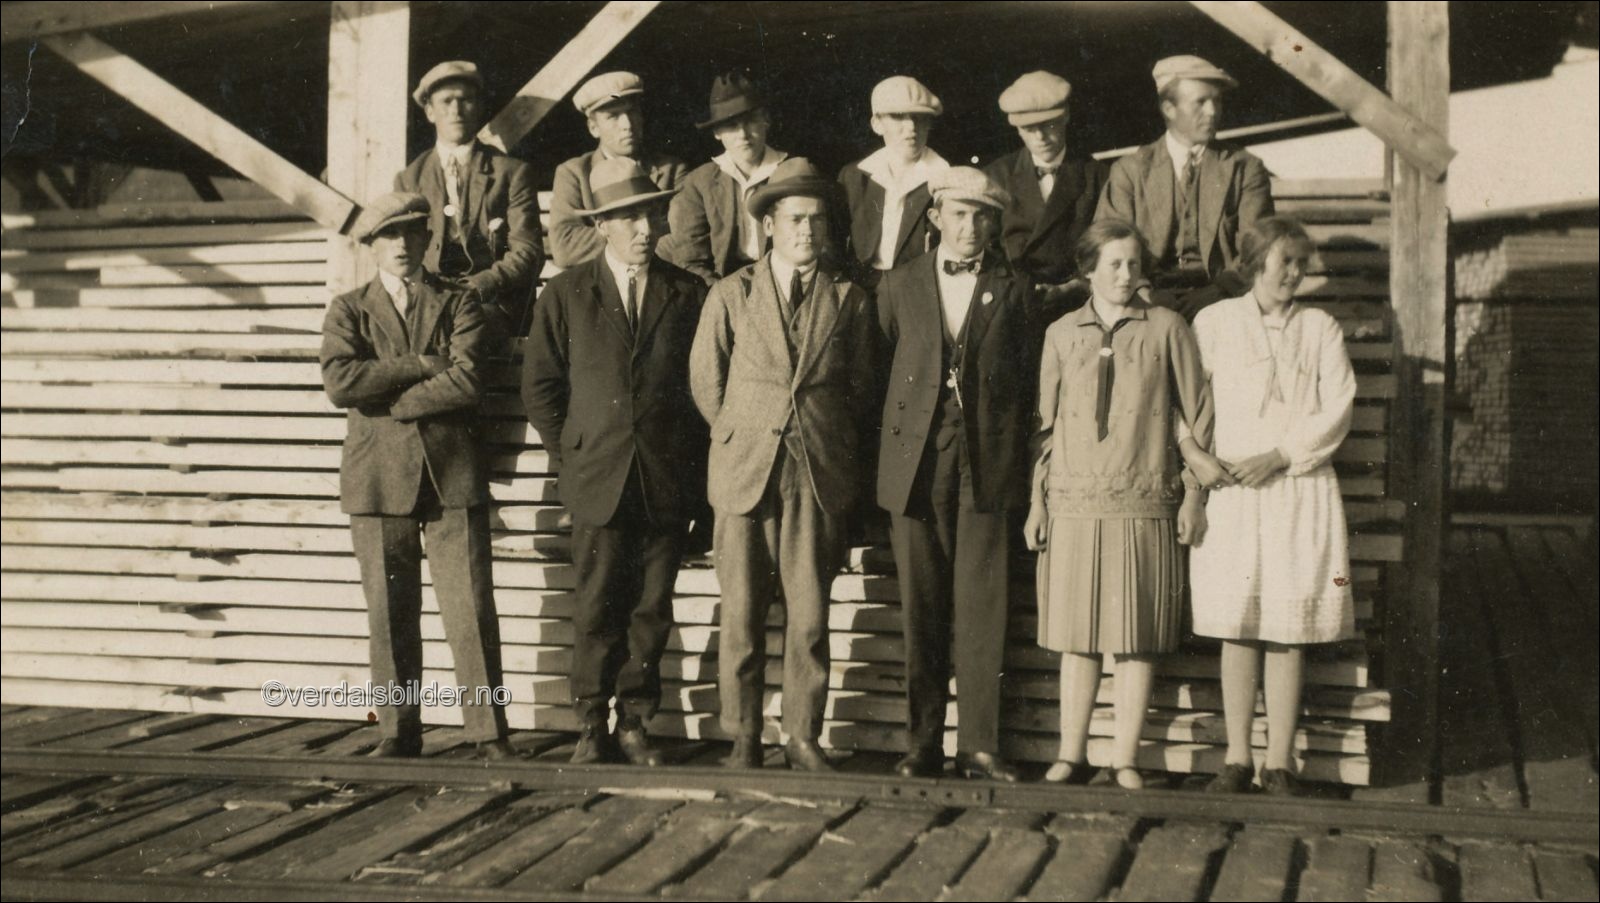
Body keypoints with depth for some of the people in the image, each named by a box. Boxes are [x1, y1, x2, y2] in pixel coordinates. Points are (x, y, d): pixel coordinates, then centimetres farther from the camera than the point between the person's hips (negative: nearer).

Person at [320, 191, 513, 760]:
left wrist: (387, 397, -8)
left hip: (452, 476, -1)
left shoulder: (459, 304, 9)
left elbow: (467, 382, -9)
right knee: (389, 615, 4)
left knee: (471, 610, -3)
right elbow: (340, 383, -8)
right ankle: (399, 733, 15)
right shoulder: (348, 311, 11)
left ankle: (489, 731, 4)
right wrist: (421, 365, -9)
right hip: (379, 478, 1)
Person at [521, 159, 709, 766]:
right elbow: (540, 385, 9)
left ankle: (634, 722, 16)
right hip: (599, 477, -1)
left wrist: (695, 465, 3)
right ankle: (592, 726, 11)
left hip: (667, 480, 1)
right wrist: (568, 455, 4)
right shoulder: (566, 293, 6)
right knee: (597, 609, 0)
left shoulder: (688, 294, 7)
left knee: (652, 609, 5)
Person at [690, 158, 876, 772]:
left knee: (810, 614, -1)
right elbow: (705, 380, 14)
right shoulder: (731, 295, 8)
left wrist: (836, 449, 11)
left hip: (820, 475, 0)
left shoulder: (849, 301, 9)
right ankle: (743, 739, 10)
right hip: (746, 470, 0)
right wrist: (739, 437, 11)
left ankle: (803, 738, 11)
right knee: (741, 613, -1)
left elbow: (861, 391, 14)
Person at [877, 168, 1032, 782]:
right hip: (916, 461, 1)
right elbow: (882, 368, 14)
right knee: (921, 611, 3)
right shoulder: (899, 286, 12)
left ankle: (979, 746, 2)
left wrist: (1010, 447, 2)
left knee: (982, 610, -4)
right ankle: (922, 745, 11)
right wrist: (893, 443, 7)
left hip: (986, 463, -1)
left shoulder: (1012, 291, 9)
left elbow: (1027, 381, 10)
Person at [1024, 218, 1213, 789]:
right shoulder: (1062, 335, 10)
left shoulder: (1166, 329, 5)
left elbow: (1196, 415, 7)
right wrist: (1037, 500, 9)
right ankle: (1072, 756, 10)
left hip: (1144, 505, -1)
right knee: (1077, 635, 4)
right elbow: (1046, 422, 13)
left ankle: (1125, 761, 5)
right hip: (1074, 503, 2)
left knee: (1137, 638, 0)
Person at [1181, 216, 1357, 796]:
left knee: (1289, 631, -1)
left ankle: (1278, 763, 5)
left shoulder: (1321, 329, 11)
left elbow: (1336, 411, 2)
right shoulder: (1214, 323, 8)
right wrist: (1195, 472, -4)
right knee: (1237, 631, -1)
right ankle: (1236, 759, 6)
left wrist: (1278, 456, -9)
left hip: (1301, 493, 1)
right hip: (1230, 493, -1)